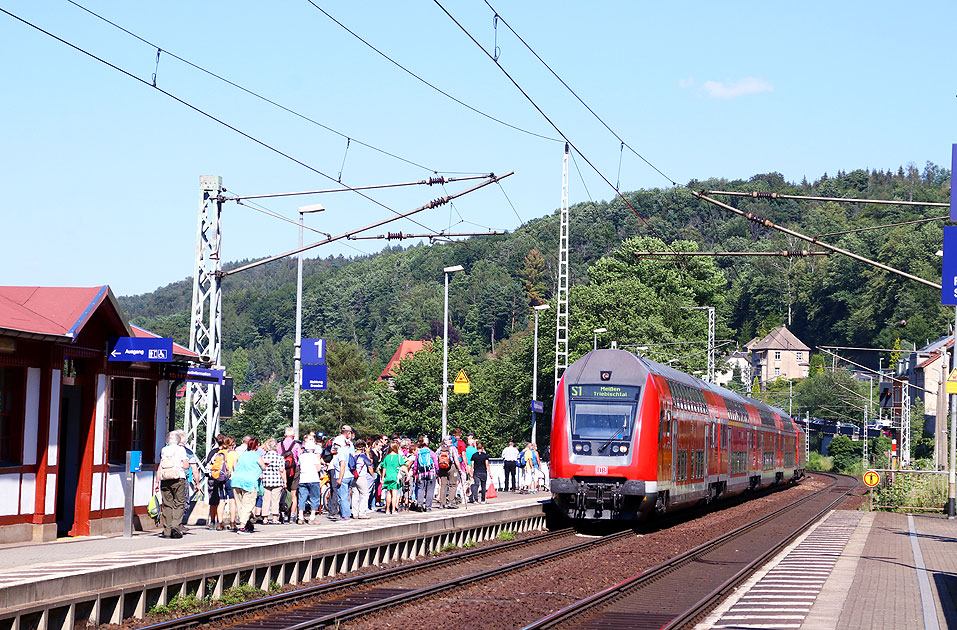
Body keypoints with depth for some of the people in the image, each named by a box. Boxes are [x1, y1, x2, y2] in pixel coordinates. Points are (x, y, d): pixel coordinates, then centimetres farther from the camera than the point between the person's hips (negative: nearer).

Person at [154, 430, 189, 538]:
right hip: (178, 478, -3)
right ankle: (175, 525, -16)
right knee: (179, 503, 2)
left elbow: (159, 468, 7)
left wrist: (157, 482, 11)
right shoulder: (181, 449, 0)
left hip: (165, 480, 3)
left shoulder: (163, 450, 9)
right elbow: (186, 466, -5)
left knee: (167, 505, 6)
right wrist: (186, 461, 17)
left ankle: (167, 531, 5)